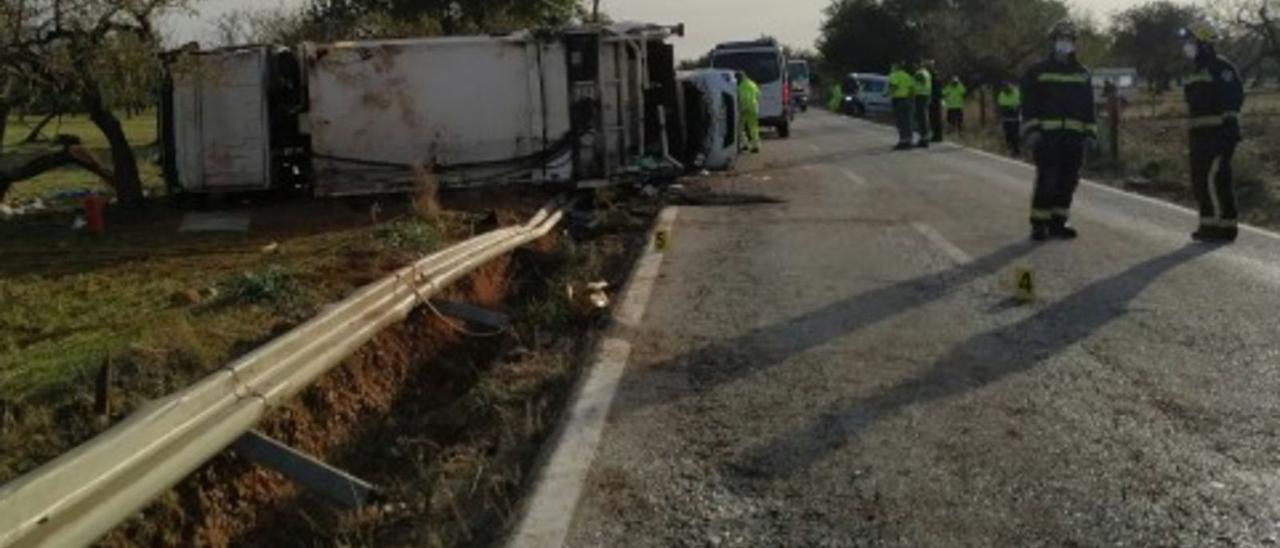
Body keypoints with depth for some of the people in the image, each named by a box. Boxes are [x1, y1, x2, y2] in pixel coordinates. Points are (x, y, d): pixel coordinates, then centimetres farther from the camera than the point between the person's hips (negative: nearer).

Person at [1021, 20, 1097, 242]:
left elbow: (1088, 106, 14)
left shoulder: (1083, 74, 14)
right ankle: (1039, 225, -2)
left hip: (1074, 136, 4)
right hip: (1047, 135, -4)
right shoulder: (1038, 72, 3)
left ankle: (1058, 222, 15)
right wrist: (1031, 130, -11)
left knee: (1068, 182, 5)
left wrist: (1090, 133, 6)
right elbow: (1029, 104, -1)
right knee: (1047, 181, -9)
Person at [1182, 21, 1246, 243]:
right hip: (1201, 134, 10)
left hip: (1218, 133, -10)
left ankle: (1225, 227, -7)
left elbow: (1235, 96, -17)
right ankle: (1210, 225, 16)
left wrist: (1228, 122, -22)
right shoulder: (1198, 70, 18)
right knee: (1200, 180, 10)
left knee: (1215, 178, -11)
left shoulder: (1221, 67, -11)